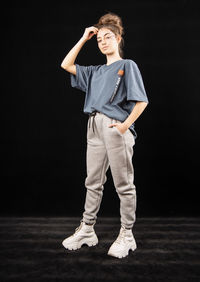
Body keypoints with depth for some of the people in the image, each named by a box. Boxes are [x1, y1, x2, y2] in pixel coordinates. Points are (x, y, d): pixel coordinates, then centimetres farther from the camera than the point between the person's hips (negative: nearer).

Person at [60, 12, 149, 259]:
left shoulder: (128, 65, 3)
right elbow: (66, 65, 21)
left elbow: (141, 101, -5)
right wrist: (84, 39, 21)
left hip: (116, 127, -6)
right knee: (93, 182, 11)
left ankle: (126, 235, 11)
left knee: (124, 184, 0)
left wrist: (125, 125, -15)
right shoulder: (95, 72, 22)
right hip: (94, 127, 7)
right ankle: (87, 229, 21)